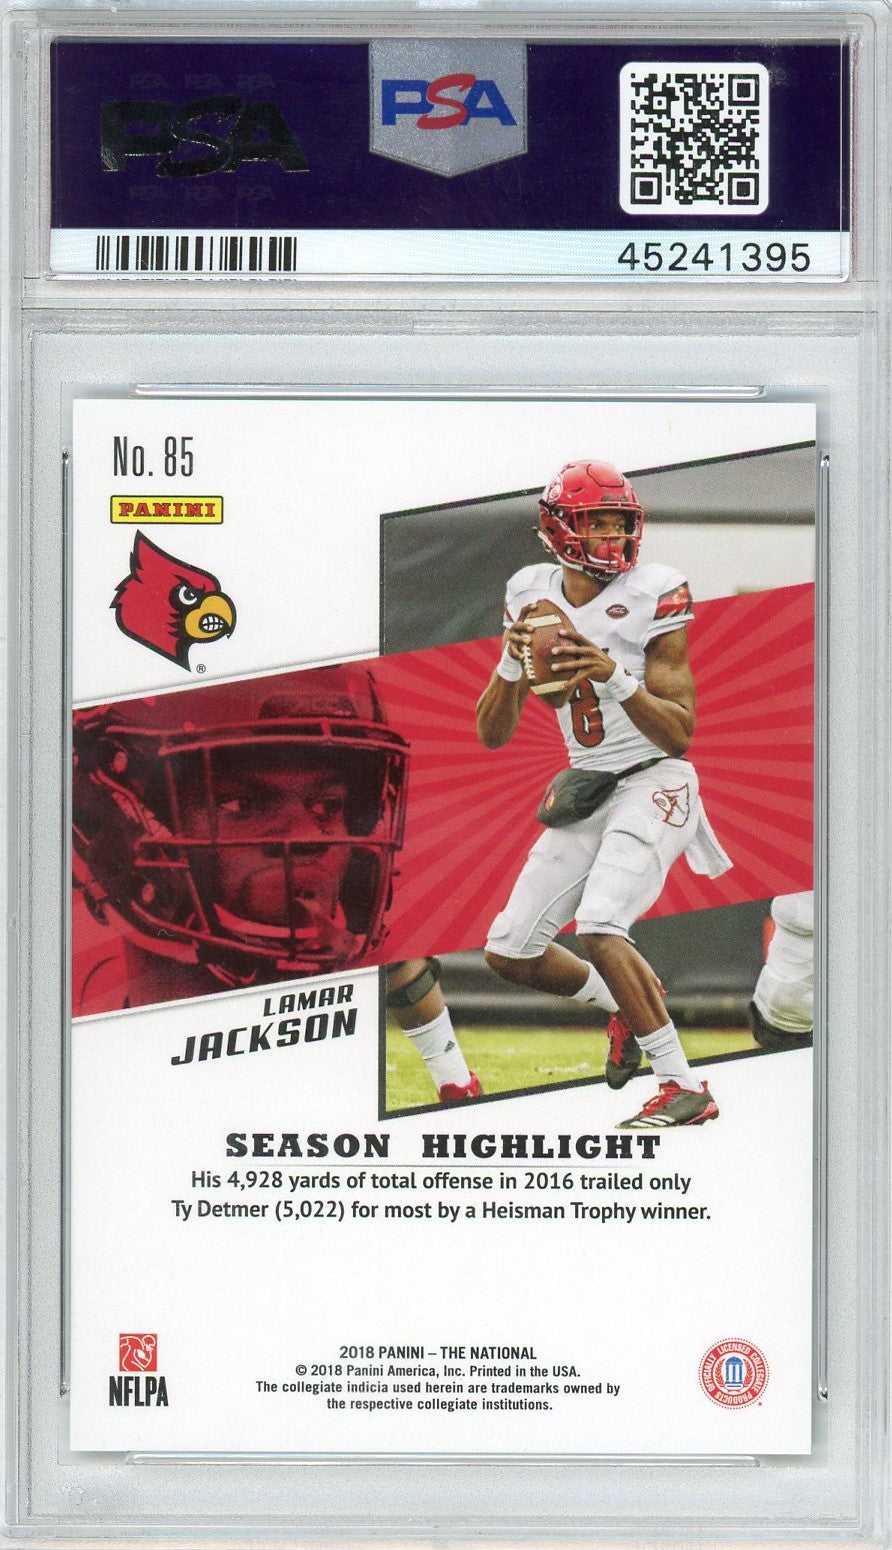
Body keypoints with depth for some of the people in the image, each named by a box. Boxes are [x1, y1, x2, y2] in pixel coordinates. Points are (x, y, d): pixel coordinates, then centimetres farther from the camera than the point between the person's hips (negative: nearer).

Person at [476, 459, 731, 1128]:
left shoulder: (652, 596, -13)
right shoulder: (532, 597, 2)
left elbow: (680, 733, -16)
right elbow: (493, 735, 2)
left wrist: (615, 679, -30)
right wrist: (513, 664, -15)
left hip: (654, 782, -6)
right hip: (585, 791, 6)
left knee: (599, 928, -26)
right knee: (510, 951, 6)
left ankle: (684, 1088, -14)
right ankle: (625, 1002, 33)